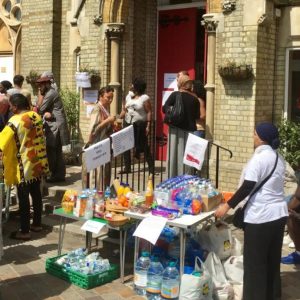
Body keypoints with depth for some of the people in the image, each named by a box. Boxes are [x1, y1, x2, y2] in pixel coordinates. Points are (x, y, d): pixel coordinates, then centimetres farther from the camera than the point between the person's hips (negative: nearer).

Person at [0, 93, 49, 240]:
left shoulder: (15, 121, -19)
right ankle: (37, 224, 30)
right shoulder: (36, 116, 3)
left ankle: (24, 231, 9)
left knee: (23, 198, 2)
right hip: (38, 163, 7)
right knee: (36, 194, 18)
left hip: (24, 166, -7)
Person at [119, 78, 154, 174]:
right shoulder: (129, 96, 12)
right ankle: (127, 167, 16)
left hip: (140, 125, -6)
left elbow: (149, 112, -9)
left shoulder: (145, 98, -7)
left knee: (144, 147, -2)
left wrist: (148, 126, -15)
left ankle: (151, 168, 4)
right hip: (128, 124, 6)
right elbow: (124, 110, 18)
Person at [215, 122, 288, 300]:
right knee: (273, 259, 17)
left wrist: (228, 206, -15)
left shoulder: (258, 158, -15)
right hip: (279, 213, 8)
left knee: (255, 261, 3)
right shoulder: (279, 158, 10)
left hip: (260, 217, -8)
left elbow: (248, 187, -20)